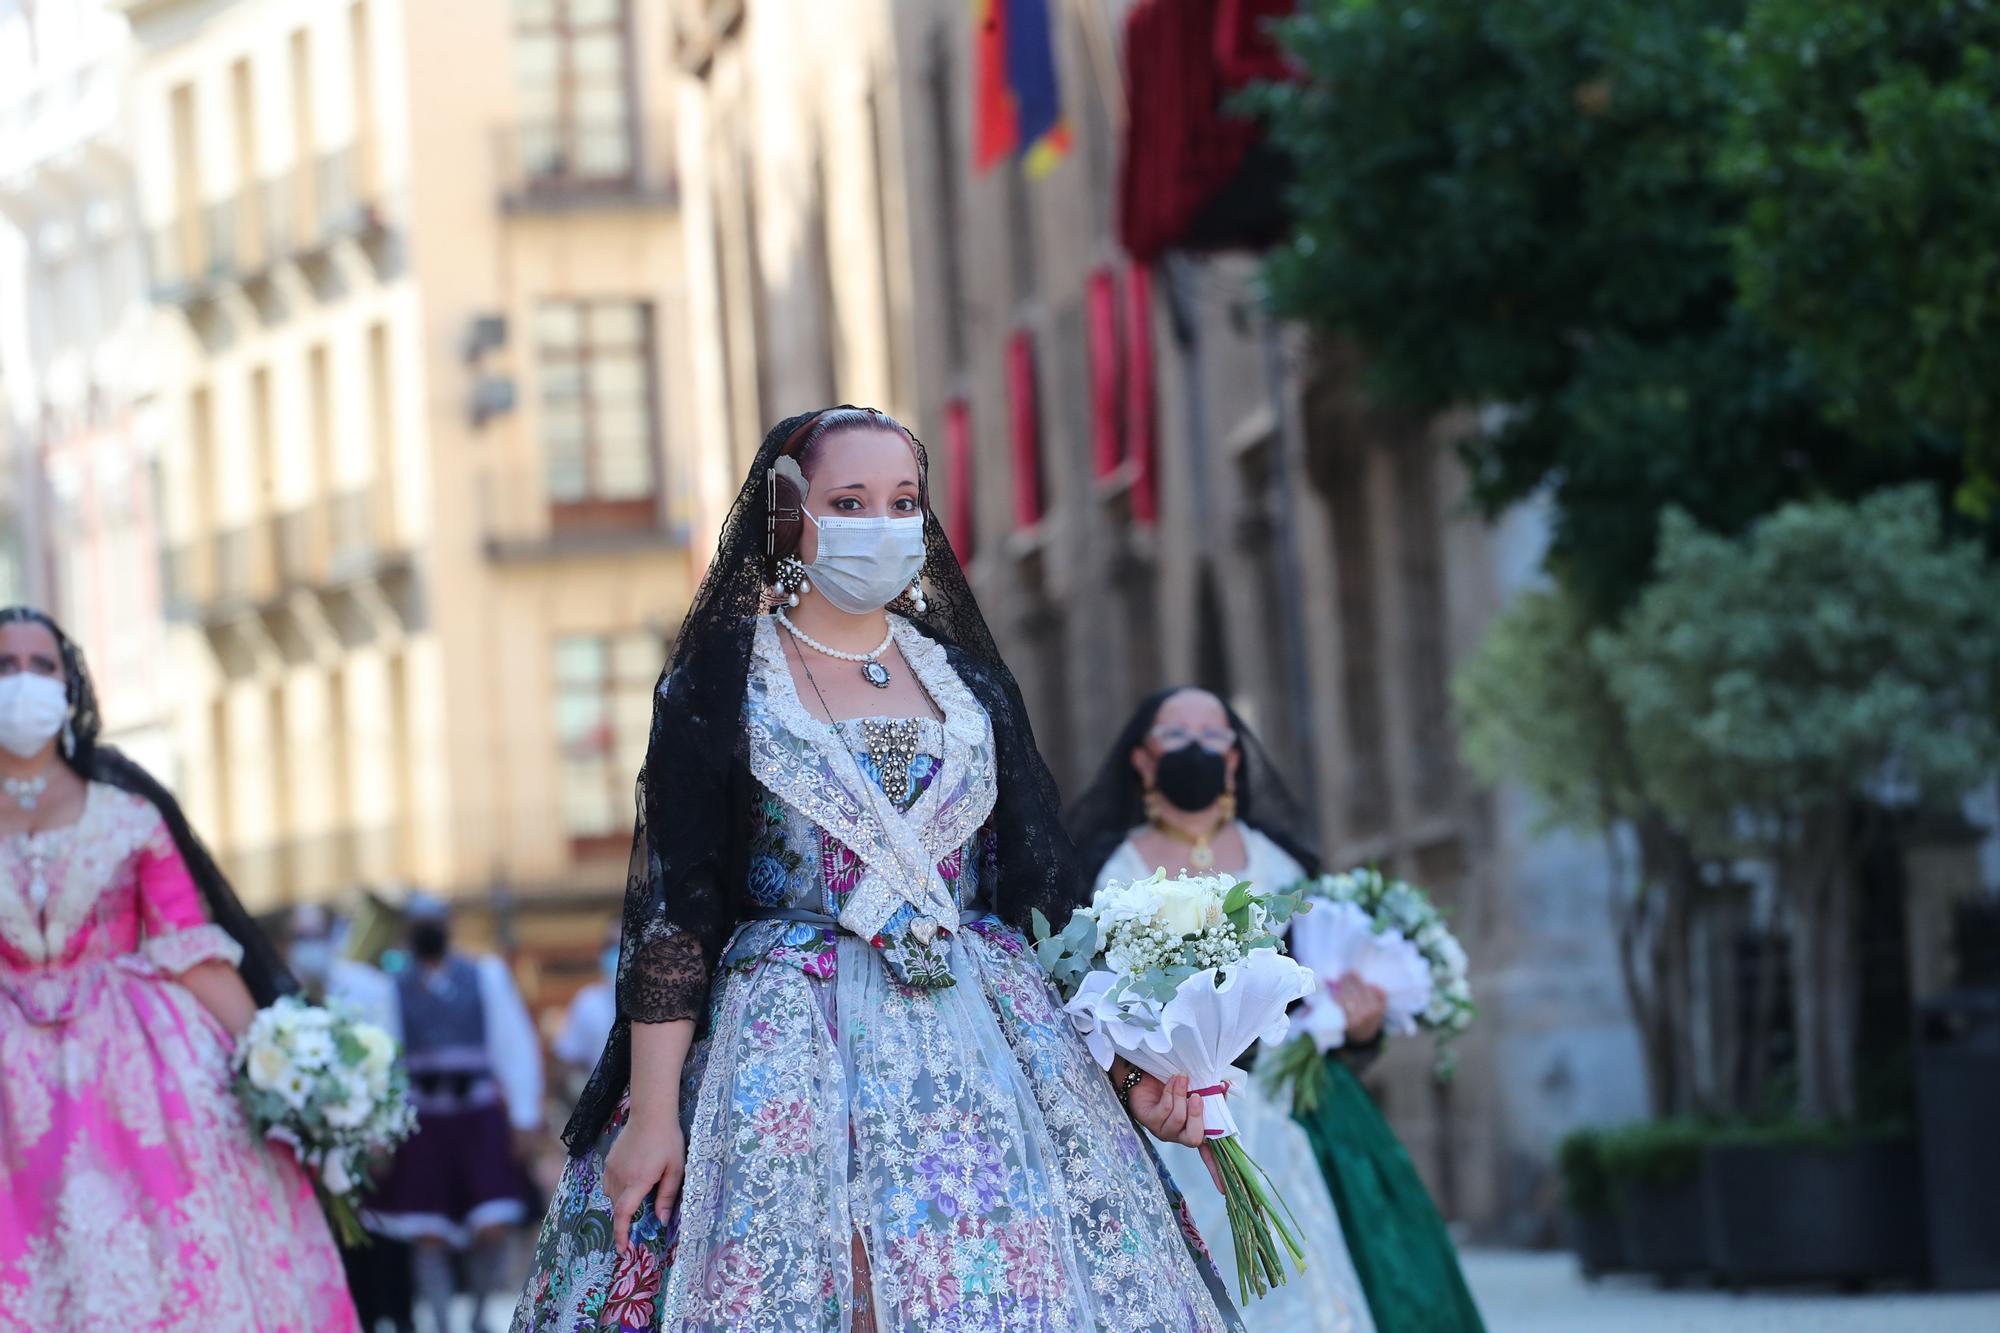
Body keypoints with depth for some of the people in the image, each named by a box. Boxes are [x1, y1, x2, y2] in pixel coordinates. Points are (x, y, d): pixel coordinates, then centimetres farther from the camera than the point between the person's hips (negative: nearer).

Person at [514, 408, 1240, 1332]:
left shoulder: (972, 685, 13)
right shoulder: (718, 690, 2)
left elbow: (1044, 888, 13)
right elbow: (676, 911, -3)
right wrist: (651, 1114, -11)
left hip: (991, 1040, 3)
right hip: (790, 1048, -3)